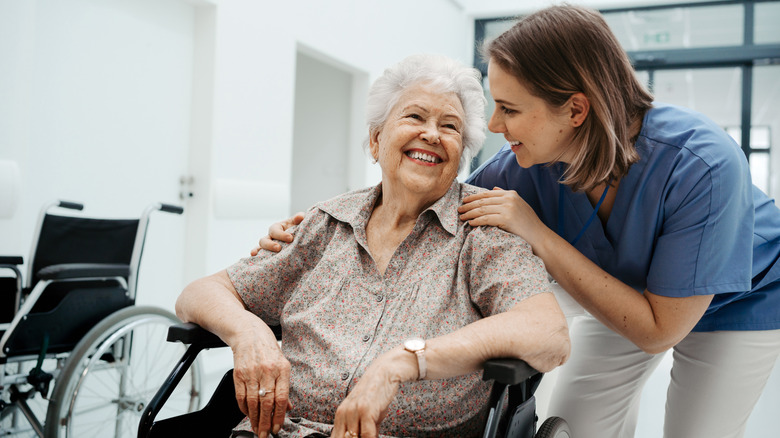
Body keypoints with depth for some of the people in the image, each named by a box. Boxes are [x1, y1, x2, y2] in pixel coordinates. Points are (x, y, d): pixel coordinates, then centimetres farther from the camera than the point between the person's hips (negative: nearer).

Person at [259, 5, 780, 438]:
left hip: (735, 303, -3)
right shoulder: (528, 165, -26)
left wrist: (538, 234, -40)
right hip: (627, 292, 3)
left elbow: (657, 330, -32)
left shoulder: (702, 163, -37)